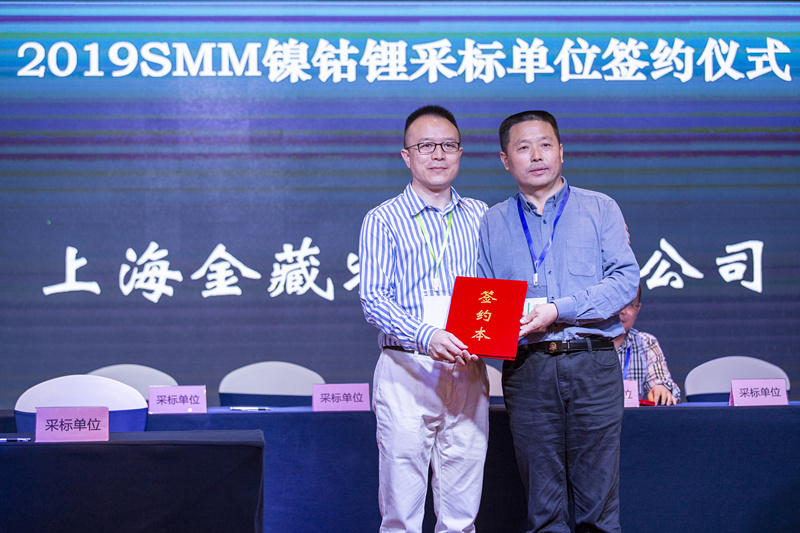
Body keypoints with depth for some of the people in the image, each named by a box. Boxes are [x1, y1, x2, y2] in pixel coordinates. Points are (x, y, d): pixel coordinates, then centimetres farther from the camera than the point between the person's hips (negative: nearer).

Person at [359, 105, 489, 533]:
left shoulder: (481, 217, 15)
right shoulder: (383, 220, 3)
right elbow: (373, 299, -7)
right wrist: (426, 337, -23)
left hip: (467, 372, 3)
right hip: (406, 371, -3)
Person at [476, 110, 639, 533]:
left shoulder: (599, 209, 10)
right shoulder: (493, 223, 16)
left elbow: (626, 278, -2)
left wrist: (559, 310, -13)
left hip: (591, 362, -1)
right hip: (526, 368, 2)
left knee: (597, 498, -1)